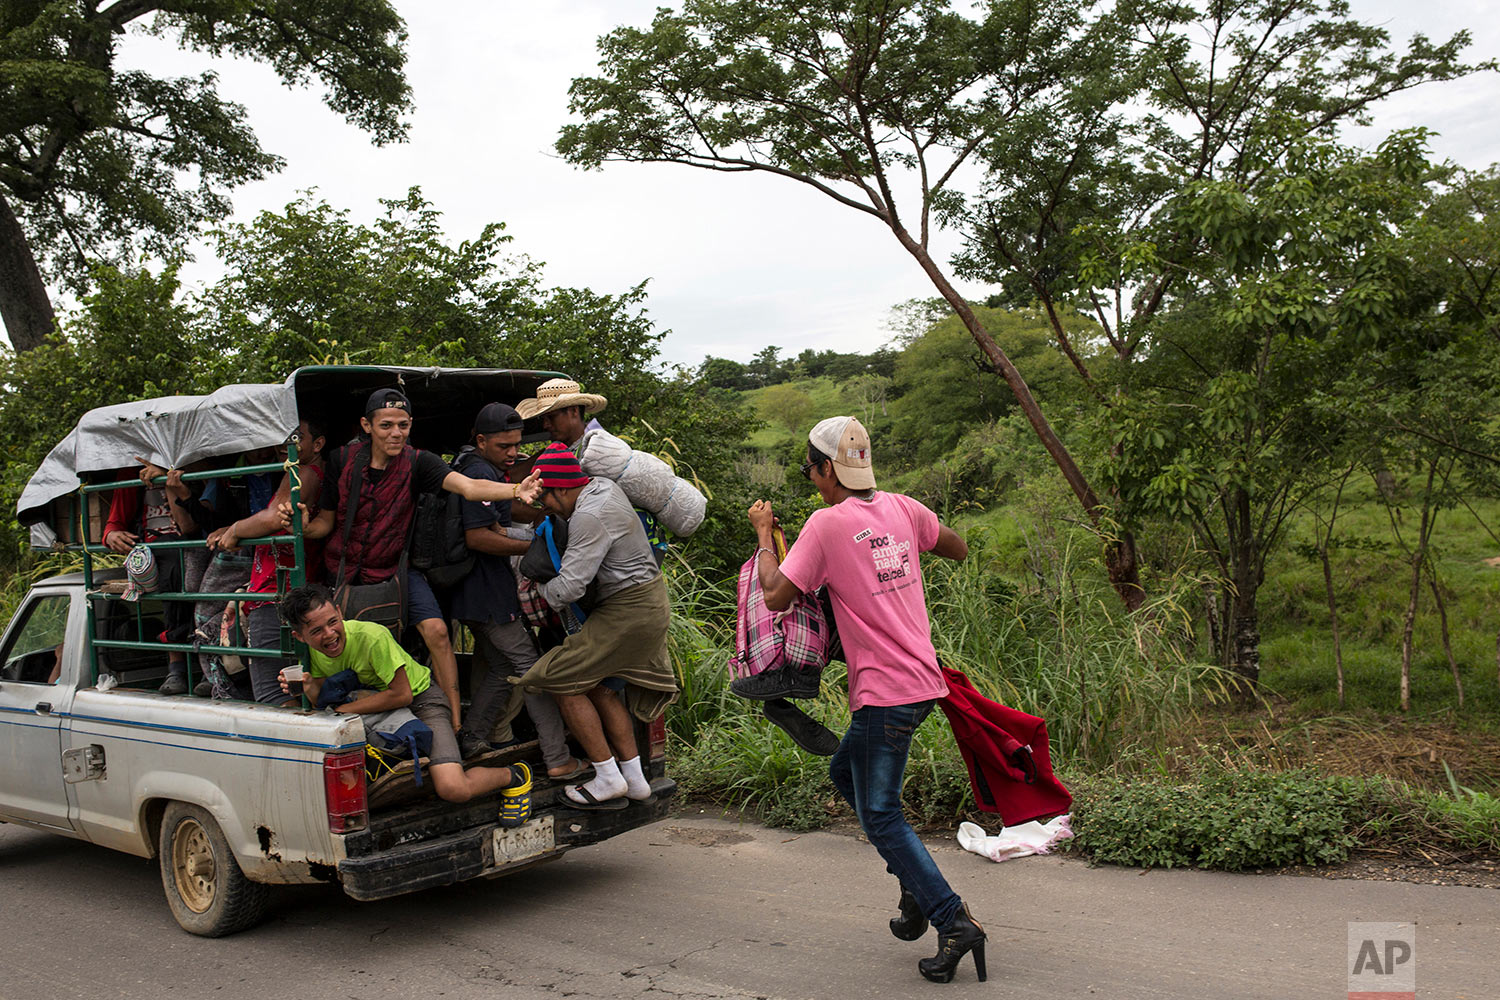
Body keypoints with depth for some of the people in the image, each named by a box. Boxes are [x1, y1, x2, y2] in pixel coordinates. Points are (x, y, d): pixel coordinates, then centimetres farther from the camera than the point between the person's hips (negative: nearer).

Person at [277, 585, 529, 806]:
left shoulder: (371, 636, -28)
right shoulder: (312, 651, -8)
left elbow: (402, 695, -25)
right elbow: (327, 705, -3)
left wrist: (345, 709, -25)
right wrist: (310, 691, -24)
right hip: (376, 715, 8)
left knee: (453, 789, -27)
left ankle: (511, 775, 3)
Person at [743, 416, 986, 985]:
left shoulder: (828, 523, -13)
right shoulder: (901, 508, 7)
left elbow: (776, 597, -12)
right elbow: (958, 549, 22)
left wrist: (763, 536, 2)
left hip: (886, 690, -8)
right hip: (921, 679, 8)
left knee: (879, 814, 1)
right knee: (846, 772, 23)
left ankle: (954, 923, -2)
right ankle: (918, 888, 23)